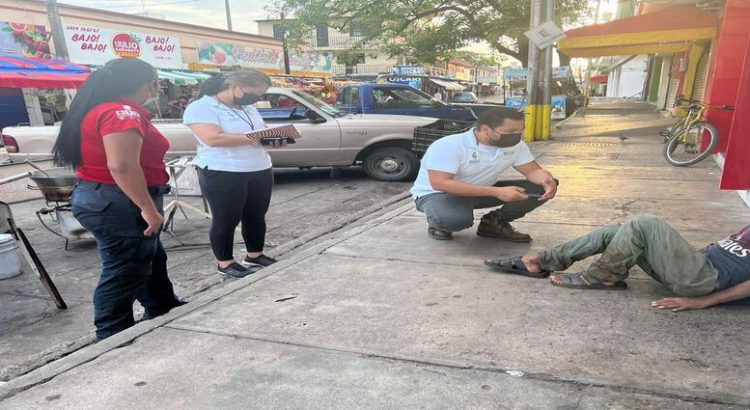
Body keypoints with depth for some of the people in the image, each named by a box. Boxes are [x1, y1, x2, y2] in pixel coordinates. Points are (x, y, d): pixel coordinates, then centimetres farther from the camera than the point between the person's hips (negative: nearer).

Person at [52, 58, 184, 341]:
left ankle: (164, 312, 39)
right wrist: (149, 208, -25)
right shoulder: (121, 113, -20)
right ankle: (112, 338, 15)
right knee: (124, 272, 2)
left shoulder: (99, 110, 13)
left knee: (150, 260, 23)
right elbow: (122, 166, -29)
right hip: (118, 203, -11)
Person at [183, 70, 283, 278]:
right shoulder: (201, 107, -10)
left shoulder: (248, 108, 15)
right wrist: (253, 138, -20)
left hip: (261, 171, 7)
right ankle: (225, 262, 18)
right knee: (226, 220, 3)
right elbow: (213, 138, -24)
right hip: (223, 174, -7)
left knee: (256, 216, 14)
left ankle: (255, 255, 29)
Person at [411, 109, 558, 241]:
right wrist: (496, 192, -39)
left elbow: (533, 170, -1)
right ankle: (438, 224, -5)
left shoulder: (516, 145, -8)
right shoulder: (448, 146, -28)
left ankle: (494, 223, 4)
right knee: (457, 219, -42)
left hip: (483, 191, 6)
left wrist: (547, 180, -29)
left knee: (542, 187, -8)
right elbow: (440, 183, -36)